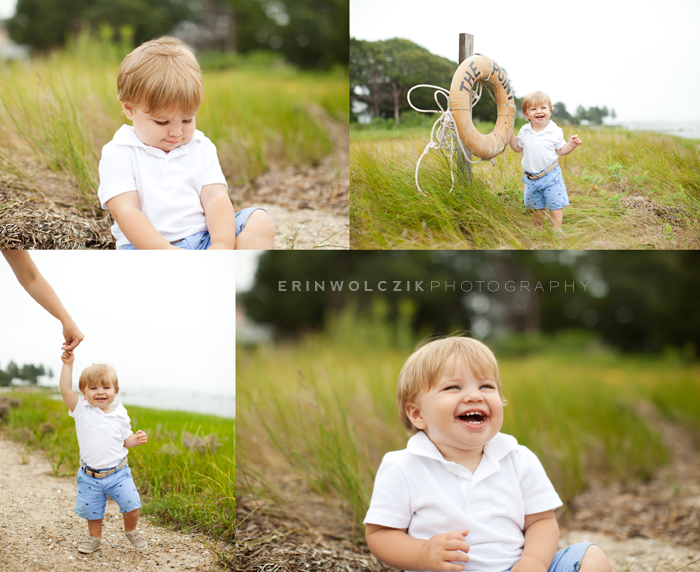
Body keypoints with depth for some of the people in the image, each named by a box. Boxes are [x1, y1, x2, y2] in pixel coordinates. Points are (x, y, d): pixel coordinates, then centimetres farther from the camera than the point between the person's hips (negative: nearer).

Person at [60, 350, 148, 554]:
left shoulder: (120, 414, -1)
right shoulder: (82, 410, -7)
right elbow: (65, 390, -20)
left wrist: (137, 439, -12)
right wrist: (68, 365, -26)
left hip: (118, 473, 0)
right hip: (90, 476, 0)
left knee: (131, 503, -7)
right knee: (92, 510, 10)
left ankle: (131, 530, 21)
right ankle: (95, 538, 35)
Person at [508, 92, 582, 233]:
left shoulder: (555, 131, -9)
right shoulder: (524, 131, -2)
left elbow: (561, 151, -1)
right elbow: (518, 148, 14)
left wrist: (571, 145, -18)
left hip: (550, 175, -3)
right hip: (531, 178, 3)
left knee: (555, 207, -1)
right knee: (537, 207, 18)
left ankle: (556, 231, 9)